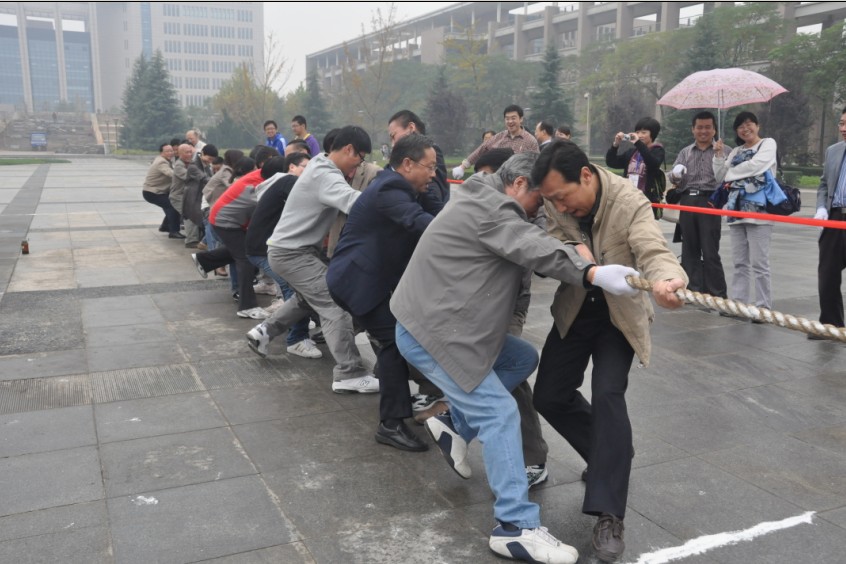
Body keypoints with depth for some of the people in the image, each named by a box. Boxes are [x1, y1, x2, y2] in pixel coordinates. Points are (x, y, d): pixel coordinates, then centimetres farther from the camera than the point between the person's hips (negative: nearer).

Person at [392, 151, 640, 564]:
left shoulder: (487, 204, 18)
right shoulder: (488, 207, -15)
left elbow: (525, 252, 12)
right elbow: (534, 248, -30)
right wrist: (594, 273, -43)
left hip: (445, 322, 11)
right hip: (428, 331, -11)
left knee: (523, 359, 16)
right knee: (499, 413, -11)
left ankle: (456, 422, 18)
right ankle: (516, 527, -6)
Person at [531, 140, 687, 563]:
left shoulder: (630, 204, -26)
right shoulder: (556, 201, -13)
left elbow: (653, 251, -37)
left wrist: (667, 280, -61)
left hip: (619, 312, -5)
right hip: (574, 310, 5)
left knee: (607, 395, -21)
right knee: (549, 396, 6)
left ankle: (608, 515, -14)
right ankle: (610, 457, 30)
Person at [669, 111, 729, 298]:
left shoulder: (722, 151, 6)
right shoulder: (685, 152, 17)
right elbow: (674, 177, 9)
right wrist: (676, 176, -15)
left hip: (709, 202, -4)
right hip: (687, 202, 4)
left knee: (710, 251, -5)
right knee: (689, 249, 7)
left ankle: (717, 295, 3)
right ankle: (693, 290, 16)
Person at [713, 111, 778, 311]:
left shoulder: (768, 144, 4)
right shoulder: (736, 151, 20)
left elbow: (754, 165, -13)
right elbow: (721, 177, 14)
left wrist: (730, 174, -1)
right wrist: (719, 155, 3)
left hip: (758, 209, -6)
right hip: (737, 209, 6)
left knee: (758, 262, -7)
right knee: (739, 262, 8)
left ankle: (764, 307, -1)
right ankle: (738, 303, 13)